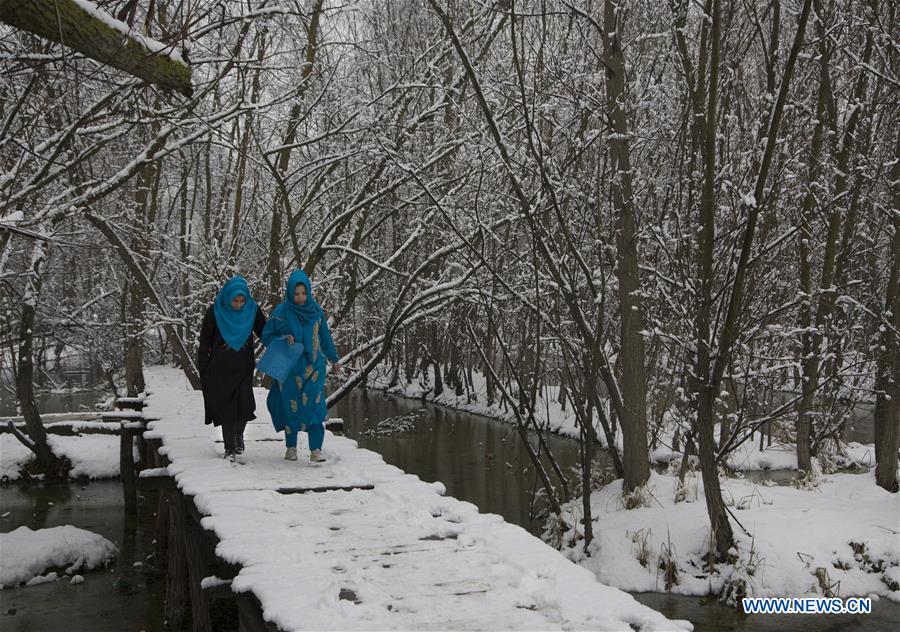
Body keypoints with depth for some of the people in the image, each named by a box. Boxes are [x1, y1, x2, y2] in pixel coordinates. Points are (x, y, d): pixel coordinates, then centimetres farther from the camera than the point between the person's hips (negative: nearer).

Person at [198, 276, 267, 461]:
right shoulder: (215, 312, -9)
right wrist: (203, 371, -1)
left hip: (244, 367, 1)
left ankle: (239, 434, 22)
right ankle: (229, 448, 10)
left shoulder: (253, 310, -4)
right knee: (226, 407, -1)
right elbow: (205, 341, -2)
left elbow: (264, 333, 6)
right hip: (221, 369, -1)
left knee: (244, 404, -8)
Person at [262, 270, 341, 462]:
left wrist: (333, 359, 23)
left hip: (313, 367, 1)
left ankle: (316, 449, -10)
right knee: (291, 407, 7)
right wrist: (283, 340, -19)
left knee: (314, 406, -9)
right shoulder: (281, 312, -7)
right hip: (290, 369, -1)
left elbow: (325, 336, 15)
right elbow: (266, 337, -1)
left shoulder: (316, 311, 2)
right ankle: (291, 447, 22)